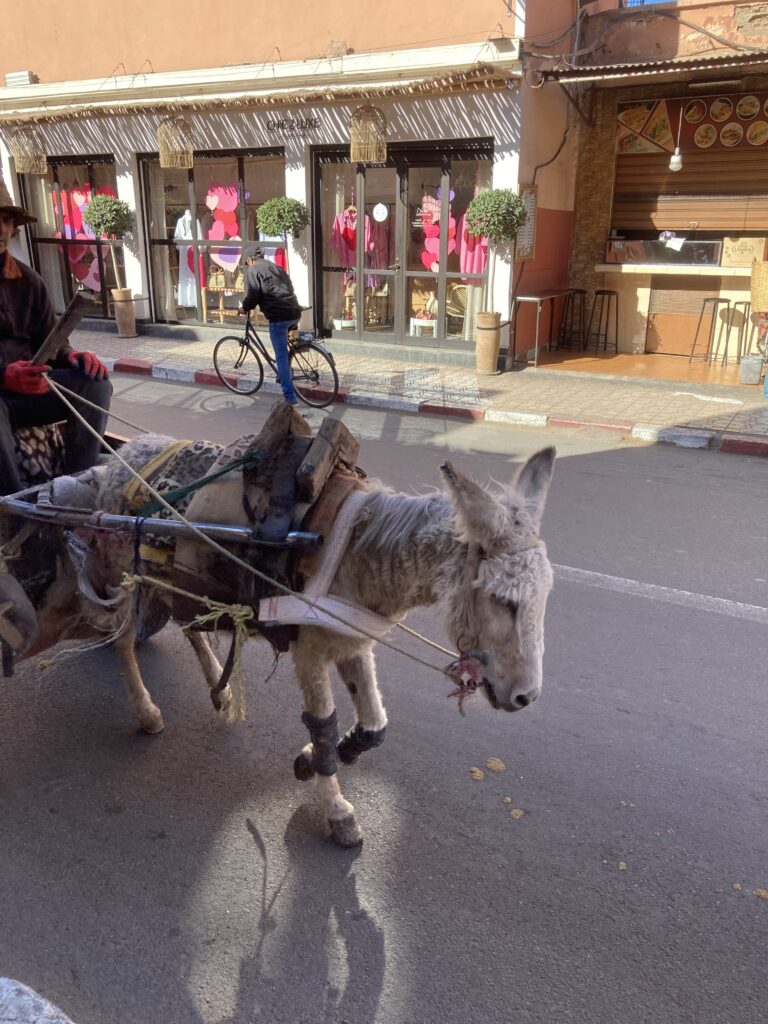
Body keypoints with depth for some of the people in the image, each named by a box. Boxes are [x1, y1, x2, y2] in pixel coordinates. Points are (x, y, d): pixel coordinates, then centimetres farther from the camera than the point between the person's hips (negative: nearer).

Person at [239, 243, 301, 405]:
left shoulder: (253, 270, 4)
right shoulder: (275, 266, 26)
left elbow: (253, 295, -6)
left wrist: (244, 308, 12)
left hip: (279, 316, -7)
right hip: (295, 313, 7)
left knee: (282, 357, -2)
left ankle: (289, 396, -3)